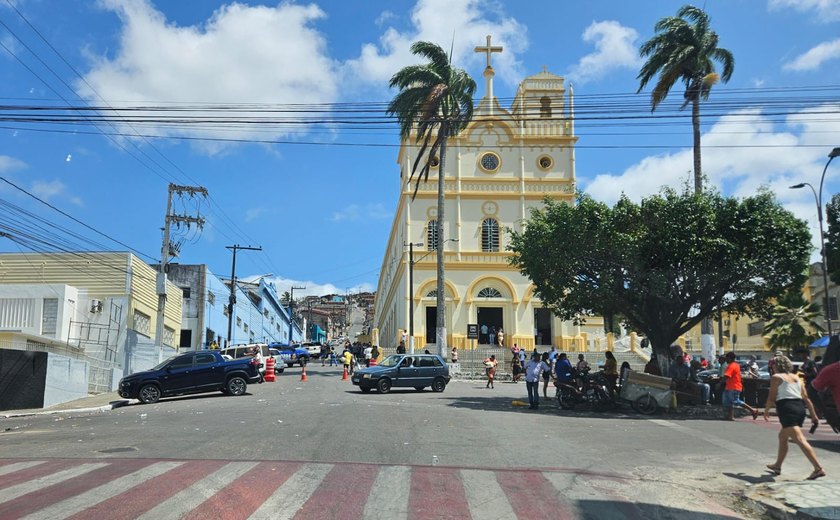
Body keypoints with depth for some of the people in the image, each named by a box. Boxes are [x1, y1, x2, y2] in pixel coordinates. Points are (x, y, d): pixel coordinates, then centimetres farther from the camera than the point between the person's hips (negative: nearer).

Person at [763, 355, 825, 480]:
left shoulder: (776, 377, 2)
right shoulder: (797, 378, 20)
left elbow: (771, 398, -2)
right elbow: (806, 398, 16)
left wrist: (766, 411, 11)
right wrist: (813, 415, 17)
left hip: (787, 409, -8)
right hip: (800, 408, 8)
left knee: (800, 439, -16)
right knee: (782, 436, 22)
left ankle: (818, 468, -27)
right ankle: (777, 466, 30)